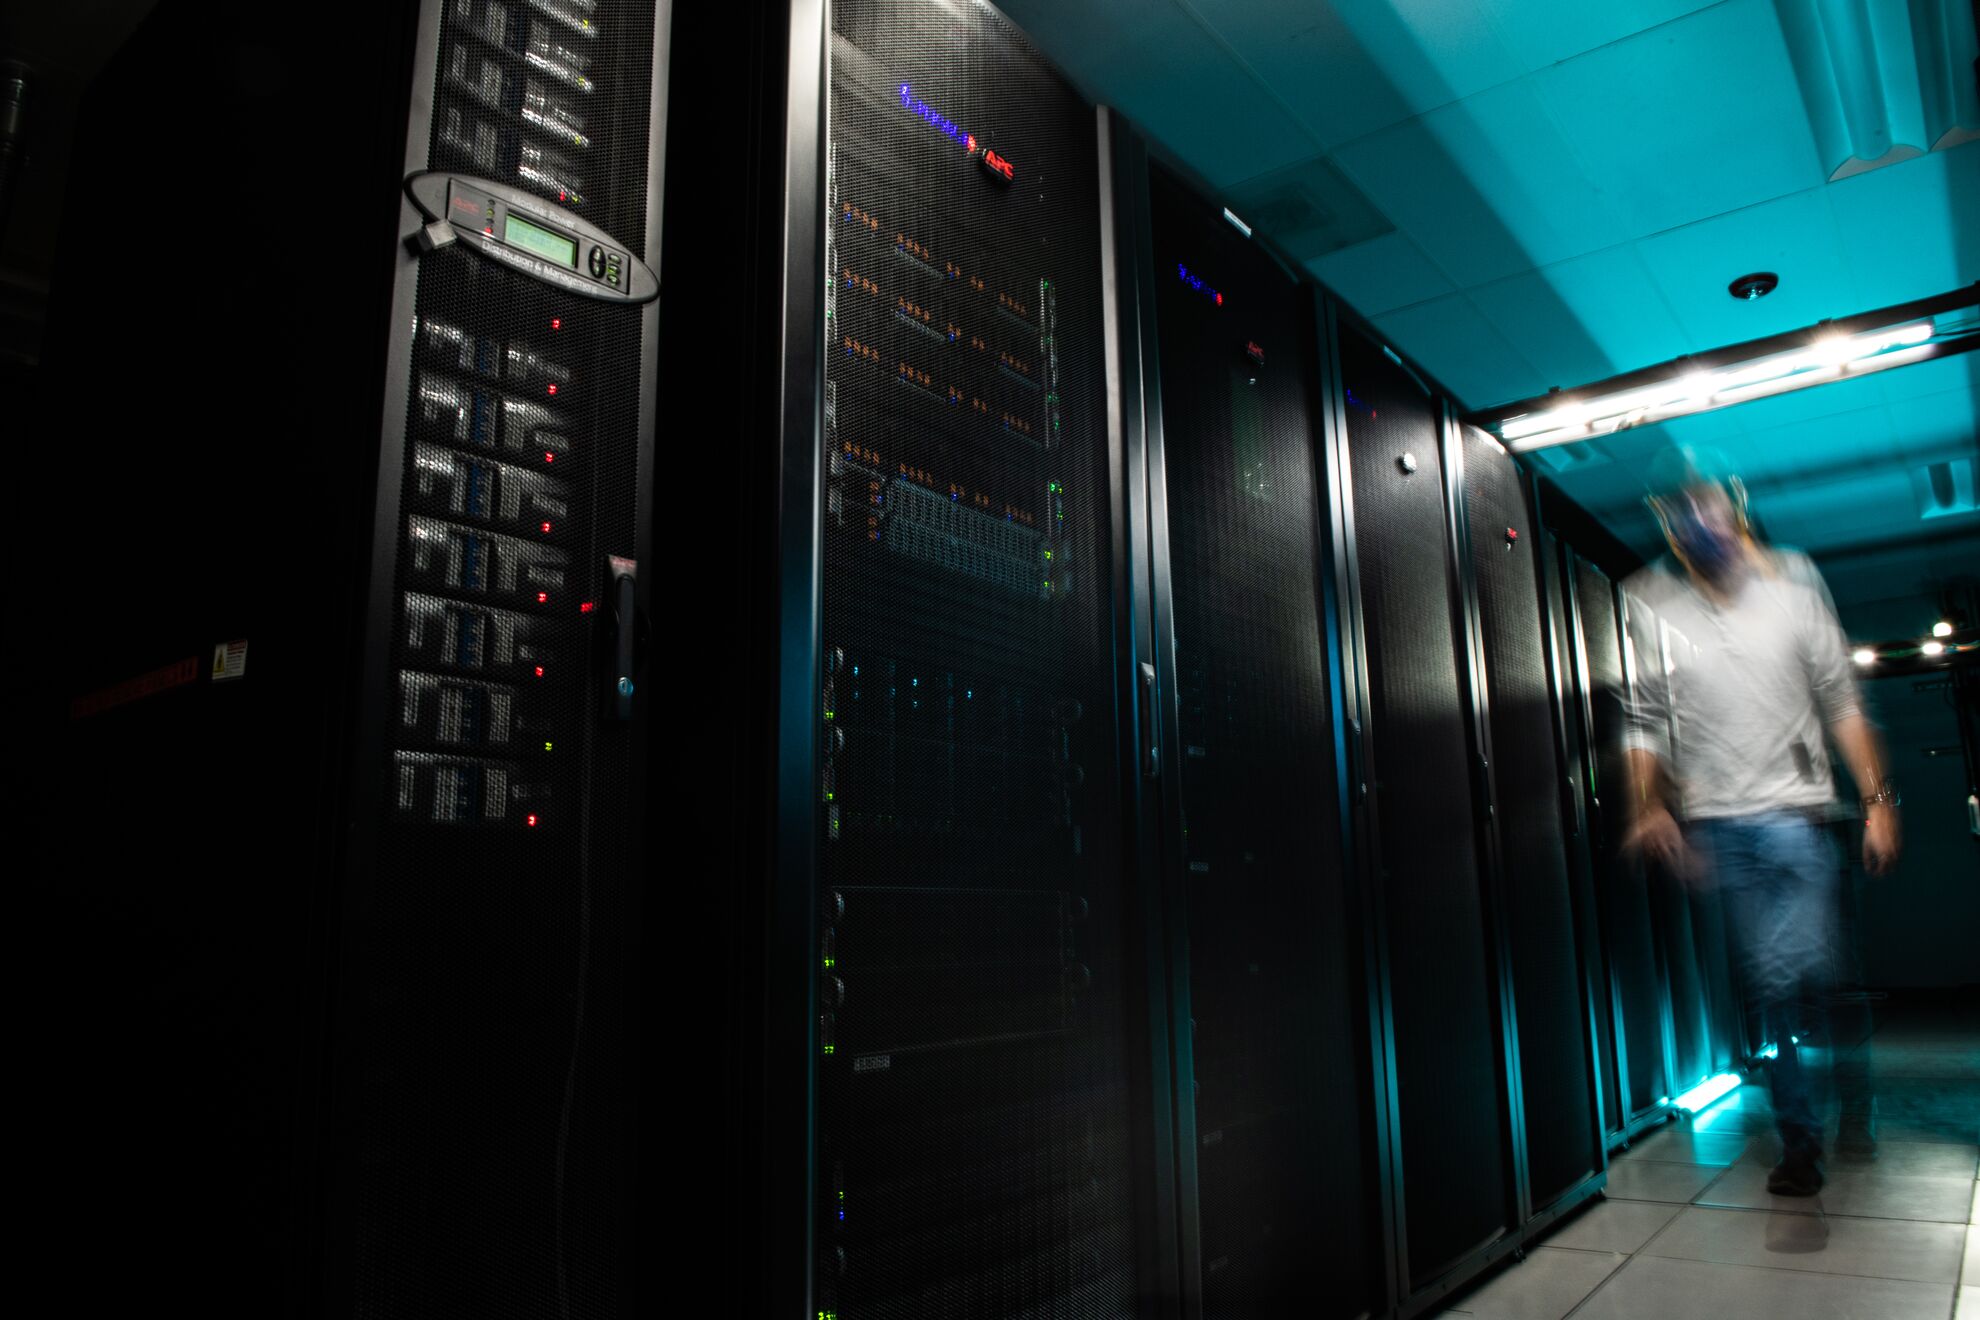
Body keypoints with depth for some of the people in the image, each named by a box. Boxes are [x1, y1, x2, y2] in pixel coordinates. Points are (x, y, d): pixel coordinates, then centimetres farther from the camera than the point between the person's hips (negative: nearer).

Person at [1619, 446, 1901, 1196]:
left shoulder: (1793, 580, 6)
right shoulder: (1650, 605, 2)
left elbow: (1840, 702, 8)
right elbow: (1644, 721, 3)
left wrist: (1876, 799, 4)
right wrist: (1647, 808, -9)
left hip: (1794, 811, 0)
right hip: (1714, 824, 0)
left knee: (1795, 973, -8)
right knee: (1771, 985, 6)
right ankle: (1800, 1135, 20)